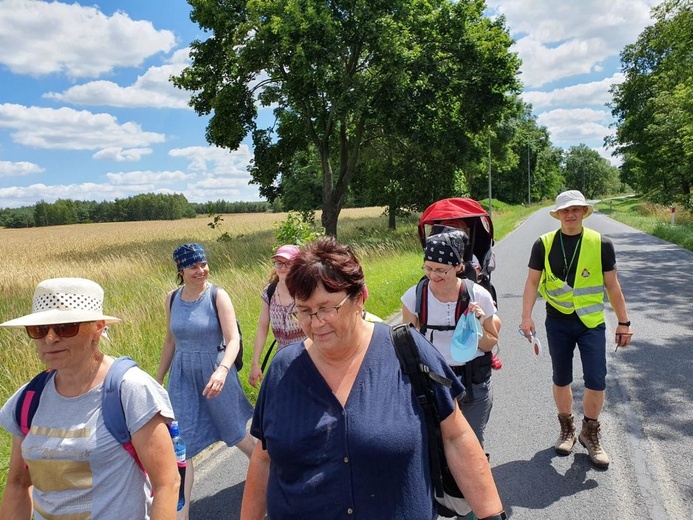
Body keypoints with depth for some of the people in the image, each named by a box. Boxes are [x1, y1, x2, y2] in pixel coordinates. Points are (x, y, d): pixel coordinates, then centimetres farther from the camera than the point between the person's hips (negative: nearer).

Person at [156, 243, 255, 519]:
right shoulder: (172, 299, 0)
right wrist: (158, 379, 15)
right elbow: (170, 341, 11)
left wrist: (222, 370, -37)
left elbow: (233, 340, -20)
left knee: (234, 432, 16)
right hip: (183, 376, 3)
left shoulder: (218, 296, -14)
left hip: (215, 373, -3)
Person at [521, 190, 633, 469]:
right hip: (558, 322, 1)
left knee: (596, 382, -3)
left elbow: (613, 286, 3)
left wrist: (624, 322, 4)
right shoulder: (544, 244, -3)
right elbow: (532, 282, -2)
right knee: (561, 380, 11)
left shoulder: (601, 244, -3)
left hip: (592, 322, 0)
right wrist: (527, 316, -12)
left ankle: (590, 433, 22)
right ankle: (567, 429, 33)